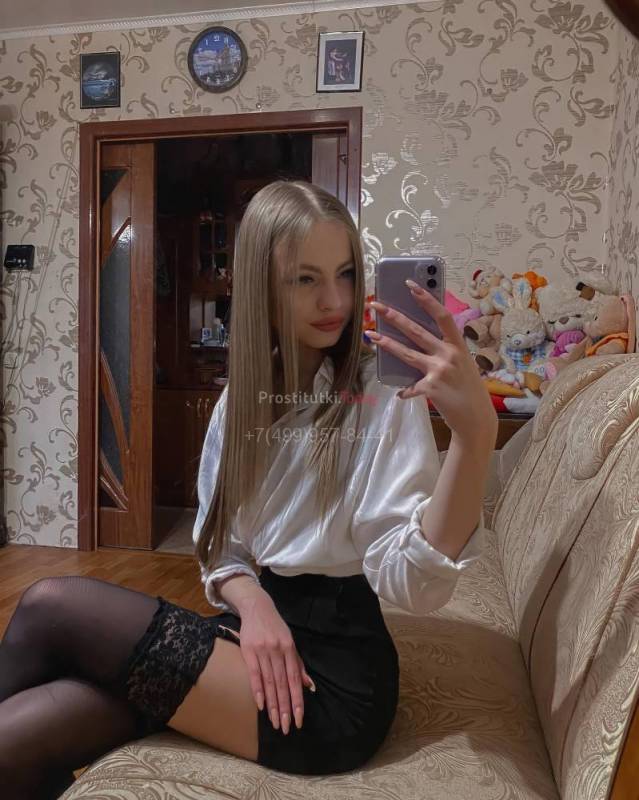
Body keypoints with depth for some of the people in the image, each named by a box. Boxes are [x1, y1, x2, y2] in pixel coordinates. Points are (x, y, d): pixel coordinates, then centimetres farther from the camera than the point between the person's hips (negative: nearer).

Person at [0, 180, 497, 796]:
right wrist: (252, 601, -13)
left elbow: (412, 582, -23)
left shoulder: (383, 396, -13)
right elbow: (222, 549, 9)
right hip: (259, 630, 5)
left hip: (333, 680, -5)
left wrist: (476, 432, -37)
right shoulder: (244, 395, 6)